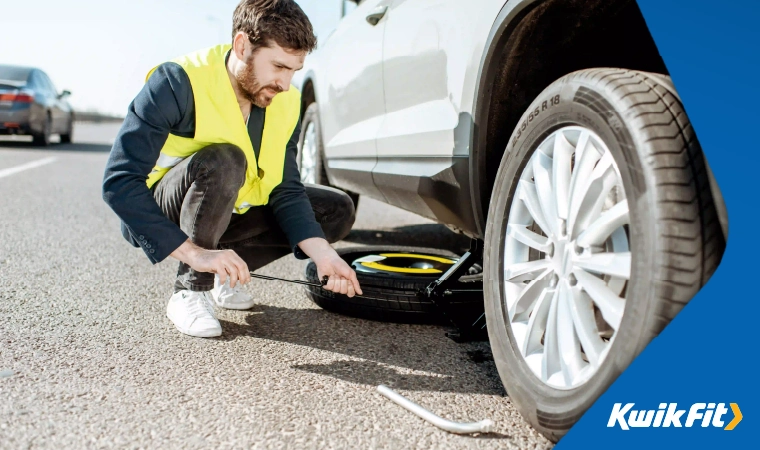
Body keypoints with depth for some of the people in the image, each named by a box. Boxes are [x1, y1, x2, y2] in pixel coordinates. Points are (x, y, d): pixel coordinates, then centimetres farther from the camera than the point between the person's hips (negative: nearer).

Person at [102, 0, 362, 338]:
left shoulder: (286, 103, -8)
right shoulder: (179, 83, -25)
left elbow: (286, 190, -9)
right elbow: (119, 182, -30)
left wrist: (322, 253, -26)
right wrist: (194, 252, -38)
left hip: (230, 212, 6)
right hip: (160, 217, -6)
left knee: (337, 210, -4)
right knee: (223, 161, -35)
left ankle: (223, 274, 1)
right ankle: (190, 290, -19)